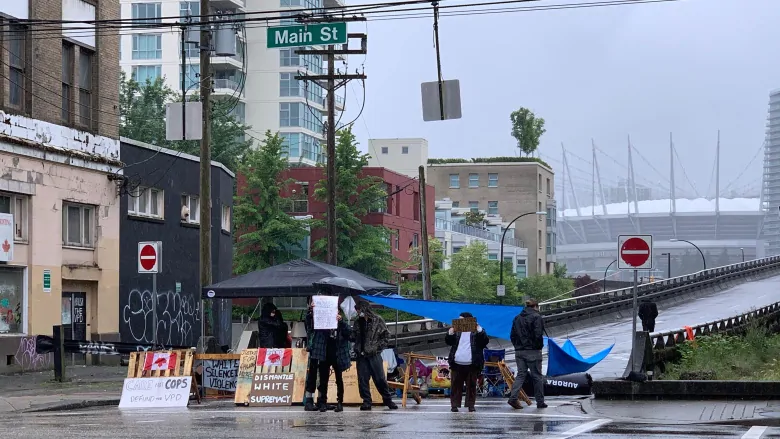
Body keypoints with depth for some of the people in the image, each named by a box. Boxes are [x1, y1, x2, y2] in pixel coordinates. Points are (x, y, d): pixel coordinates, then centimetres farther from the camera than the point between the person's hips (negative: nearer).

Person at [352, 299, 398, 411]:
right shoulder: (357, 322, 12)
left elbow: (386, 335, 1)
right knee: (362, 380, 0)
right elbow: (354, 337, 16)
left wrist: (378, 347, -5)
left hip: (374, 355, -4)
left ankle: (387, 399, 10)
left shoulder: (377, 320, 0)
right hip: (361, 355, 4)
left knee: (380, 378, -2)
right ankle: (366, 401, 7)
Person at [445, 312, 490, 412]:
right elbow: (448, 342, 11)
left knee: (471, 385, 1)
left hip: (472, 365, -3)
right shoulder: (457, 331, 16)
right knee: (456, 385, 2)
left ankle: (471, 405, 7)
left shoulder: (477, 331, 6)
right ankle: (454, 405, 6)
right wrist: (450, 332, -5)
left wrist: (479, 330, -16)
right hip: (457, 364, 3)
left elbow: (485, 341, -7)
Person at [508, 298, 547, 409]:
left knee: (520, 374, 7)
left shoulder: (517, 318, 12)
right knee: (537, 376, 3)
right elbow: (538, 335, -16)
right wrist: (539, 346, -3)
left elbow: (512, 335, 11)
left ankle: (513, 397, -10)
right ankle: (540, 402, 8)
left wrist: (517, 346, 14)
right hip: (532, 351, -5)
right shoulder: (536, 317, -8)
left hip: (519, 351, 5)